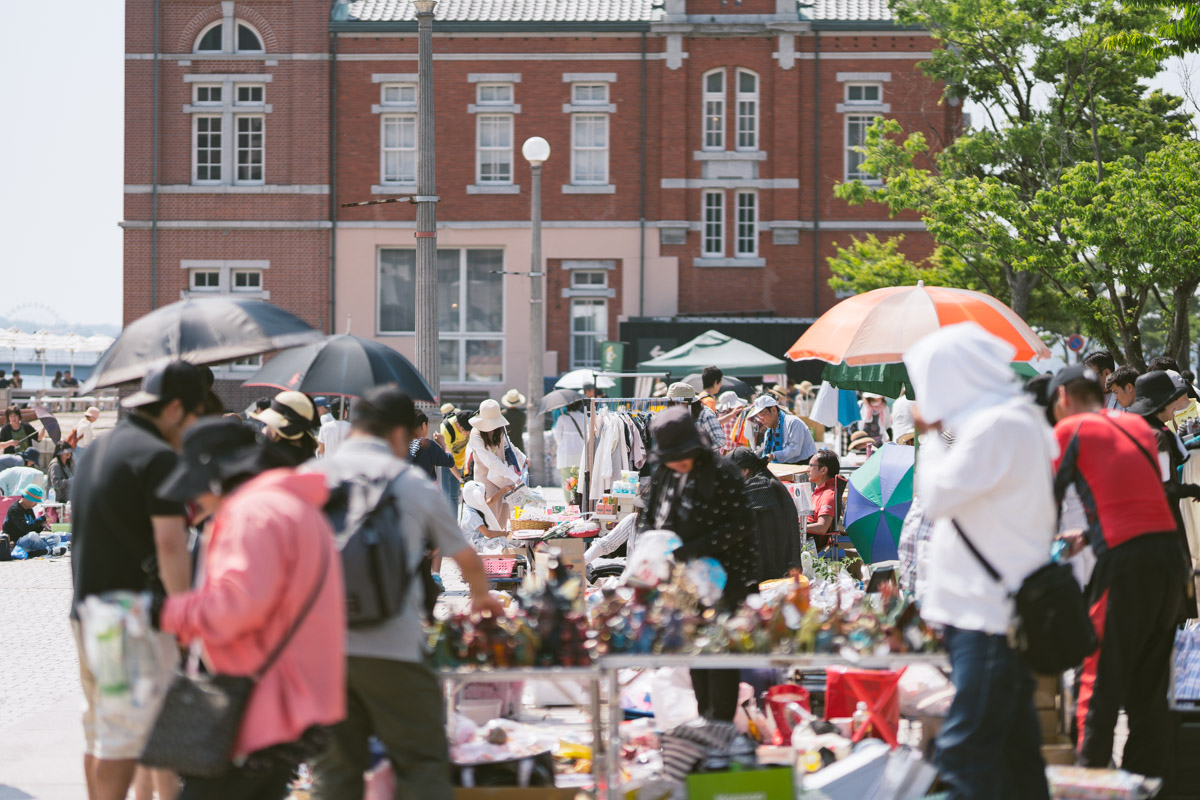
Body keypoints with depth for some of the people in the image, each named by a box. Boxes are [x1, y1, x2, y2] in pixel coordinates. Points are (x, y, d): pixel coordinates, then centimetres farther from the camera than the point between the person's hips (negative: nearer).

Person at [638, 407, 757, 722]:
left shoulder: (722, 472, -13)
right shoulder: (662, 475, 7)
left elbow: (738, 526, -18)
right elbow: (647, 516, 18)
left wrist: (695, 548, -25)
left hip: (723, 577, -7)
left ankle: (720, 722, 0)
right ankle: (704, 718, 22)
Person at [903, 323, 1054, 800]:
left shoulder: (995, 426, -17)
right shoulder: (1020, 417, 17)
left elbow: (936, 497, -15)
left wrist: (931, 435, -3)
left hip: (987, 617, -11)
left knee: (963, 751, -13)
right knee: (1012, 747, 16)